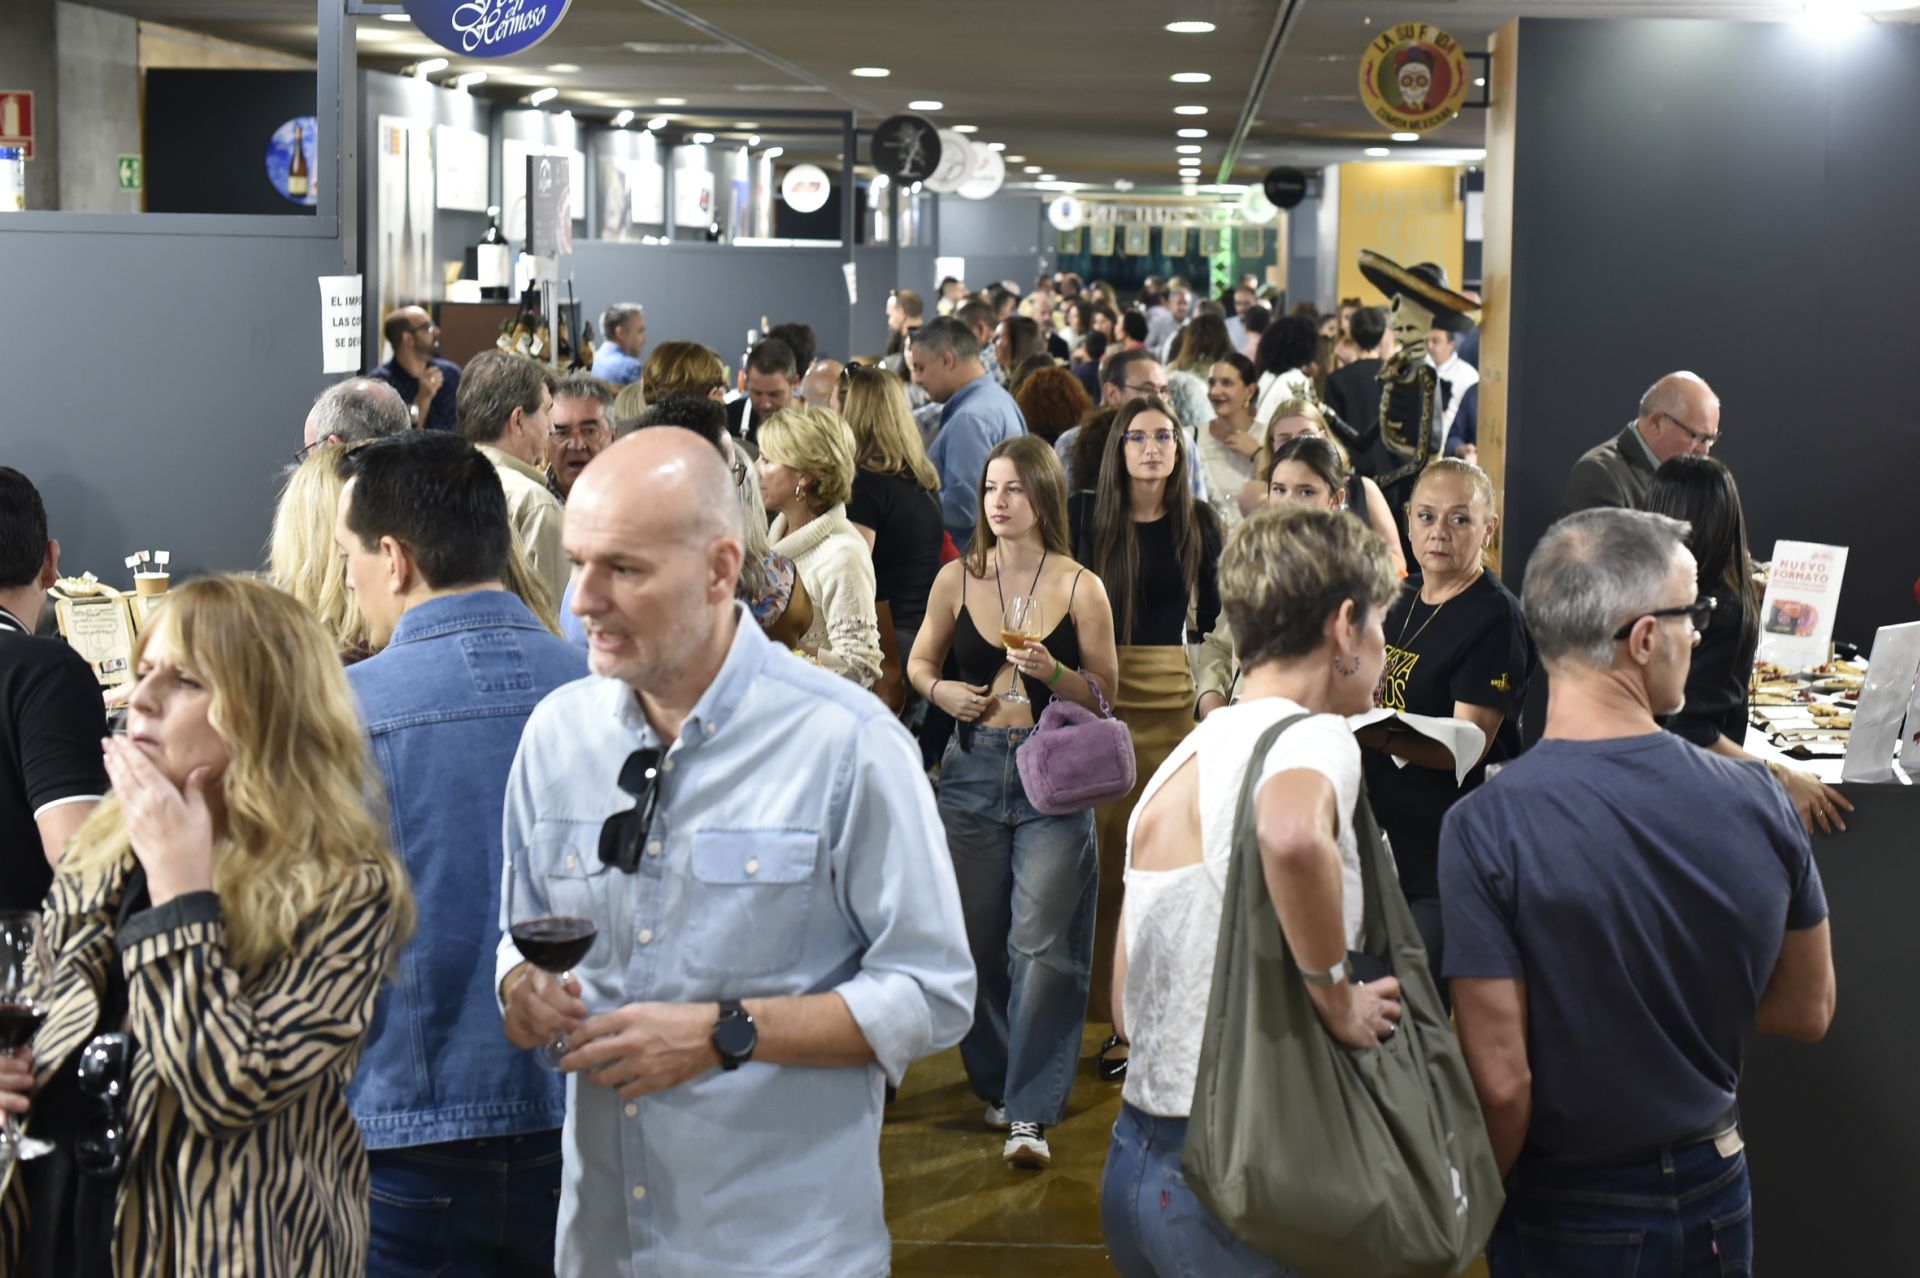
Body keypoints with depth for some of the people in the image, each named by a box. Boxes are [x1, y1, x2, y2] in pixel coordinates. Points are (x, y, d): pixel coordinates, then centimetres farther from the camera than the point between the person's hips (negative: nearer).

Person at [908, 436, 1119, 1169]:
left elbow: (1105, 695, 2)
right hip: (974, 769, 3)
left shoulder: (1080, 588, -2)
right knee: (980, 936, 10)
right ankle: (996, 1082, 28)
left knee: (1039, 940, -9)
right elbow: (920, 661, 17)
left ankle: (1031, 1114, -6)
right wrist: (941, 690, -5)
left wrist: (1052, 672, -16)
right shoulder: (957, 579, 5)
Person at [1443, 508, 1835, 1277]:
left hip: (1564, 1214, -3)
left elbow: (1502, 1083, -22)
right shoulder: (1757, 800, -12)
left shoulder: (1485, 828, -23)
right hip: (1714, 1189, 3)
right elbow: (1808, 1011, 1)